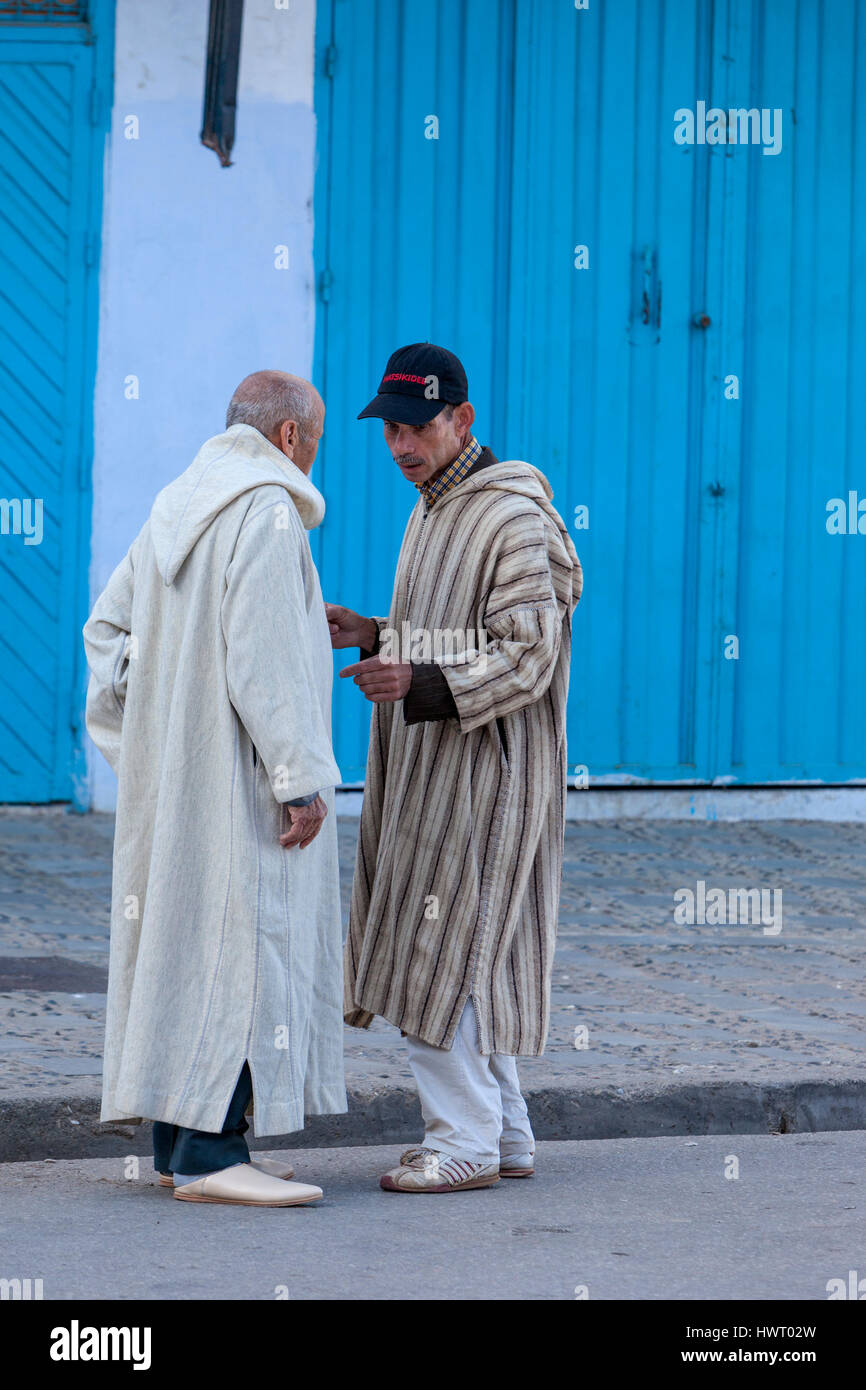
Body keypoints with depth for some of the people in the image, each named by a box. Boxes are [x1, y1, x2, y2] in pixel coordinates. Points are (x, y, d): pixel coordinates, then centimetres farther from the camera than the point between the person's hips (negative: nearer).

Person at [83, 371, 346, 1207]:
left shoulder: (174, 506, 15)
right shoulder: (266, 509, -14)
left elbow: (109, 627, 19)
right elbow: (265, 659, -21)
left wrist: (137, 743, 17)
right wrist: (302, 777, -19)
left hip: (170, 776, 10)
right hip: (238, 778, -10)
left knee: (181, 938, 11)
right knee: (243, 945, -9)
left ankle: (177, 1143, 15)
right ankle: (207, 1153, -13)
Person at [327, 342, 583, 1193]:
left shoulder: (514, 519, -15)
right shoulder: (432, 509, 15)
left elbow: (525, 658, -20)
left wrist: (419, 683, -29)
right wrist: (370, 635, 7)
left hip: (483, 770, -10)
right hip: (428, 770, 10)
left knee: (439, 958, -9)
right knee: (459, 957, 12)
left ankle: (465, 1142, -2)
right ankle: (505, 1137, 19)